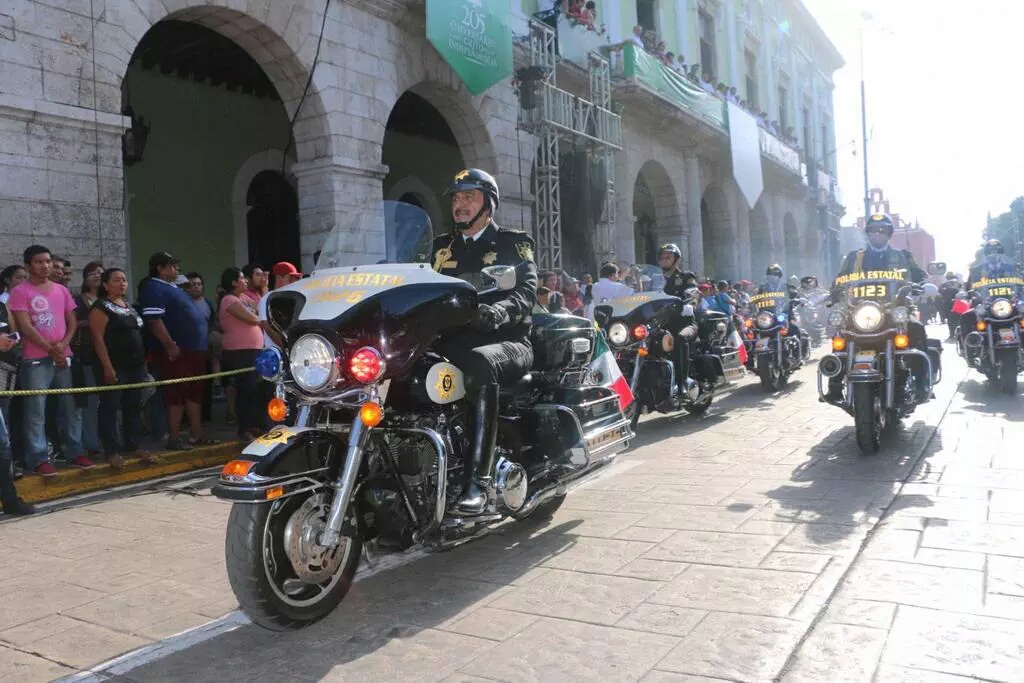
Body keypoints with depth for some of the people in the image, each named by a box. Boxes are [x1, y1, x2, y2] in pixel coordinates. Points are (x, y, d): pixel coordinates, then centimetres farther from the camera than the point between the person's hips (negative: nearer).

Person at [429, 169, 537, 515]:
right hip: (452, 340, 4)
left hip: (505, 341, -4)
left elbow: (526, 292, -7)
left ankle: (478, 481, -42)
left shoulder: (513, 243, 10)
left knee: (479, 363, -40)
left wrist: (496, 312, -29)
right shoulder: (442, 247, 24)